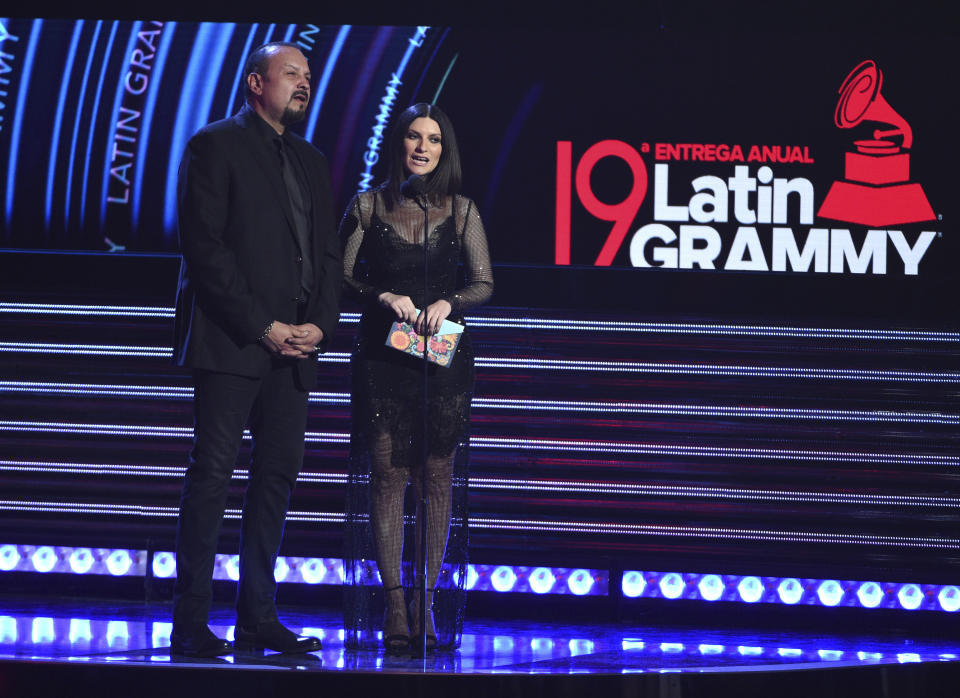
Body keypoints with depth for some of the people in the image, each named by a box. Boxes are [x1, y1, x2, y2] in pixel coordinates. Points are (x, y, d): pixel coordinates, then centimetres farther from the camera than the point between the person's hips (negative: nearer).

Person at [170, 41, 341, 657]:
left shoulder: (312, 162, 20)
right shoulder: (215, 146, -1)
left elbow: (329, 255, 18)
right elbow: (204, 246, -9)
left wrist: (320, 324, 0)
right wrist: (263, 326, -13)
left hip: (295, 348, 7)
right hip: (232, 342, -7)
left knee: (279, 476, 5)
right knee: (212, 474, -8)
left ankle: (257, 618, 11)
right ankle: (191, 624, -6)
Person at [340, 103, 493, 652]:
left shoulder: (461, 210, 7)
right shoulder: (368, 206, 6)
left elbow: (484, 283, 8)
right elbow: (342, 276, 5)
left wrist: (448, 302, -11)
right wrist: (383, 296, -12)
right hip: (382, 354, -1)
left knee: (438, 475, -1)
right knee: (388, 472, -7)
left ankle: (427, 602, 3)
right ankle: (393, 604, -5)